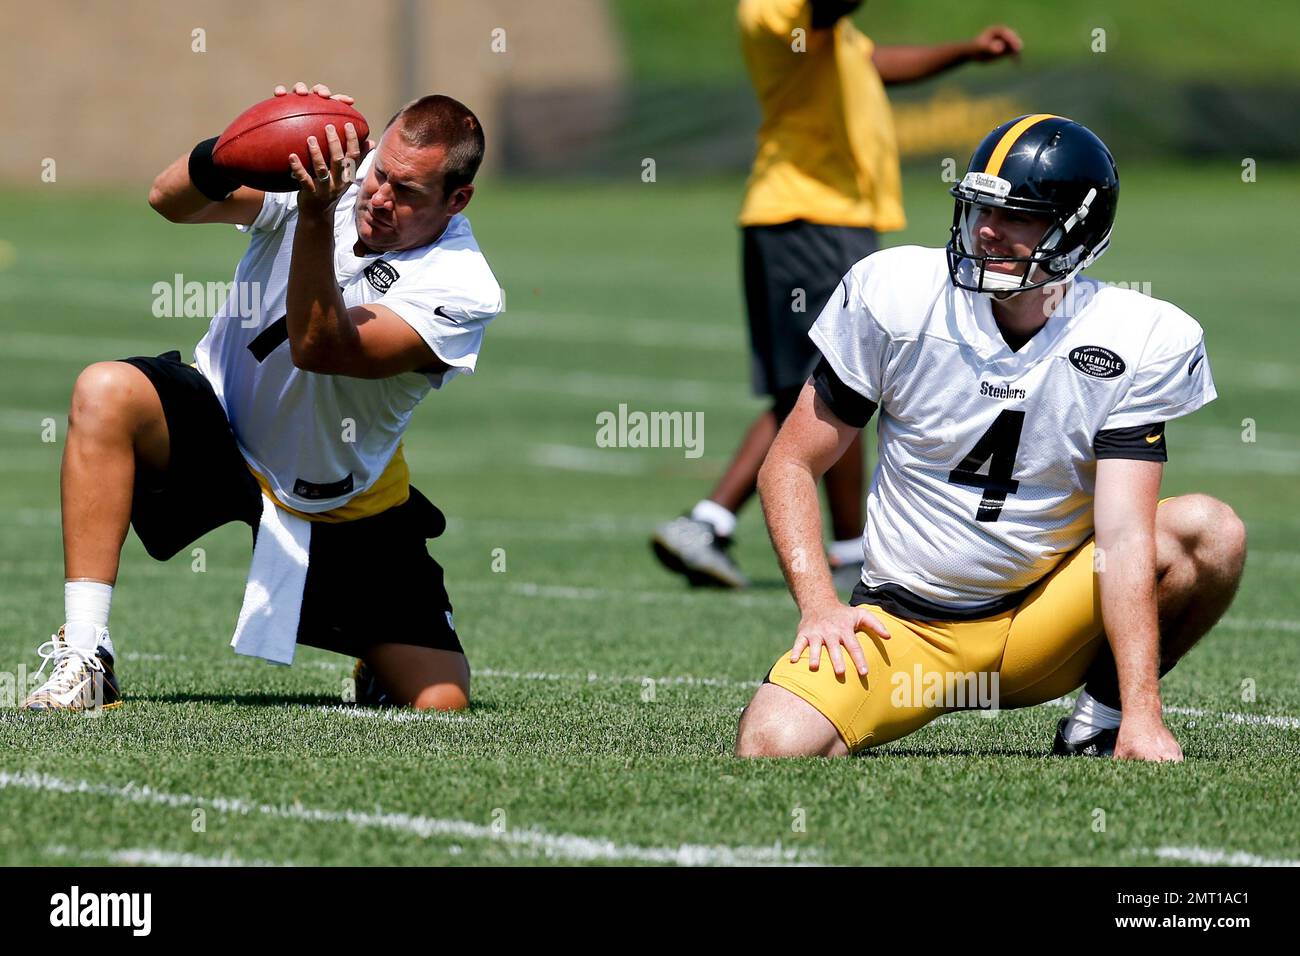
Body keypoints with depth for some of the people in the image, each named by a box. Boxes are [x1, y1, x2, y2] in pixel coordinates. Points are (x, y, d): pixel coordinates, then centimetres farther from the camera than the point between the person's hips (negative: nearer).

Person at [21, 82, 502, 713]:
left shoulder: (464, 290, -23)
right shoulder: (327, 163, -15)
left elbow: (317, 349, -35)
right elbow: (170, 200, -21)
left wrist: (317, 220, -47)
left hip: (345, 510, -1)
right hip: (217, 420, 1)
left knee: (440, 702, -12)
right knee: (107, 392, -33)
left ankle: (380, 671, 30)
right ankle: (84, 661, -30)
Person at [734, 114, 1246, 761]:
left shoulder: (1139, 339, -9)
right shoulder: (894, 294, -8)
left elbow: (1123, 534, -17)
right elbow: (791, 465, -1)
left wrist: (1141, 715, -27)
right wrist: (818, 603, -16)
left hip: (1044, 625, 1)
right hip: (904, 630, -1)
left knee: (1209, 531, -23)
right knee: (773, 745, -29)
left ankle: (1100, 726, -3)